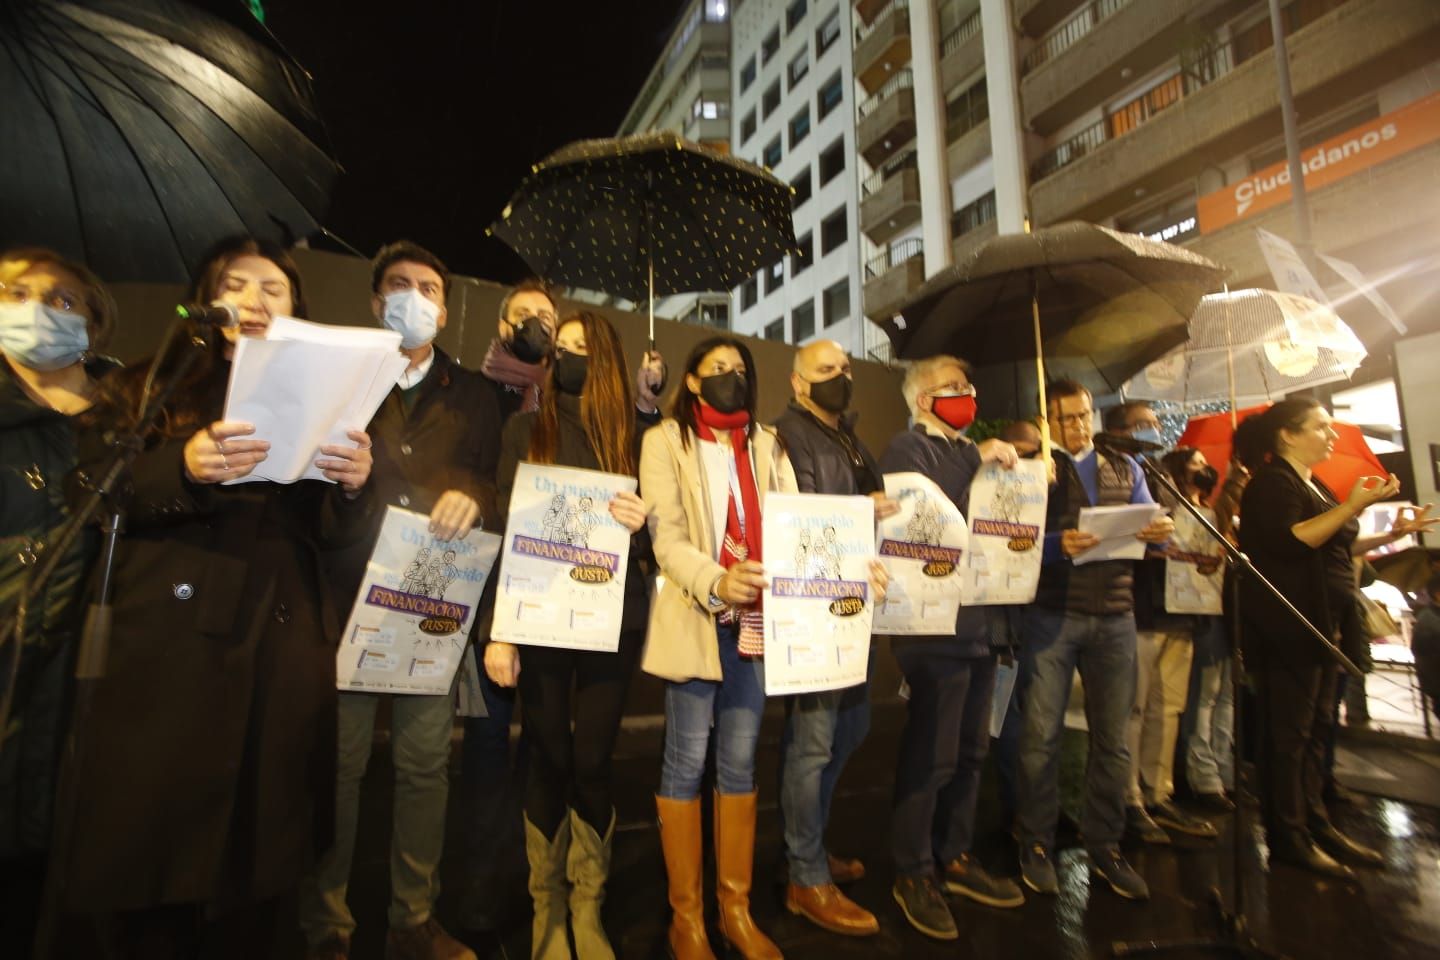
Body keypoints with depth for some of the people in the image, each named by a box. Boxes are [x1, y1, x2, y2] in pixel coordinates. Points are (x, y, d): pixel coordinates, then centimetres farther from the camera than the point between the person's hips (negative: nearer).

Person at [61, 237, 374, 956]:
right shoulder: (145, 388, 12)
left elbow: (331, 531, 7)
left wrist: (353, 484, -15)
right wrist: (182, 468, -19)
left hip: (282, 654, 1)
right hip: (167, 649, -1)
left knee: (258, 873, 6)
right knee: (153, 856, 2)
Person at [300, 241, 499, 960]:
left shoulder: (472, 394, 16)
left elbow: (492, 478, 6)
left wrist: (471, 497, -15)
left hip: (436, 603, 1)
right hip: (348, 596, -1)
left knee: (425, 765, 6)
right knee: (337, 762, 2)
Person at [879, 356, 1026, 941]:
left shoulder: (967, 452, 21)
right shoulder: (908, 448, -4)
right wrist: (976, 460, -18)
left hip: (978, 619, 9)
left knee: (970, 750, 15)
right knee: (931, 754, -2)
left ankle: (956, 858, 31)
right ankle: (912, 874, 15)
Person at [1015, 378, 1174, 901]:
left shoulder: (1125, 468, 15)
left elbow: (1150, 525, 10)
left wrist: (1162, 530, -13)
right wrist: (1058, 544, -25)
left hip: (1115, 618, 4)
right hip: (1052, 614, -3)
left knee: (1112, 738, 10)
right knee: (1041, 734, 0)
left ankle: (1104, 846, 25)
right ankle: (1037, 844, 16)